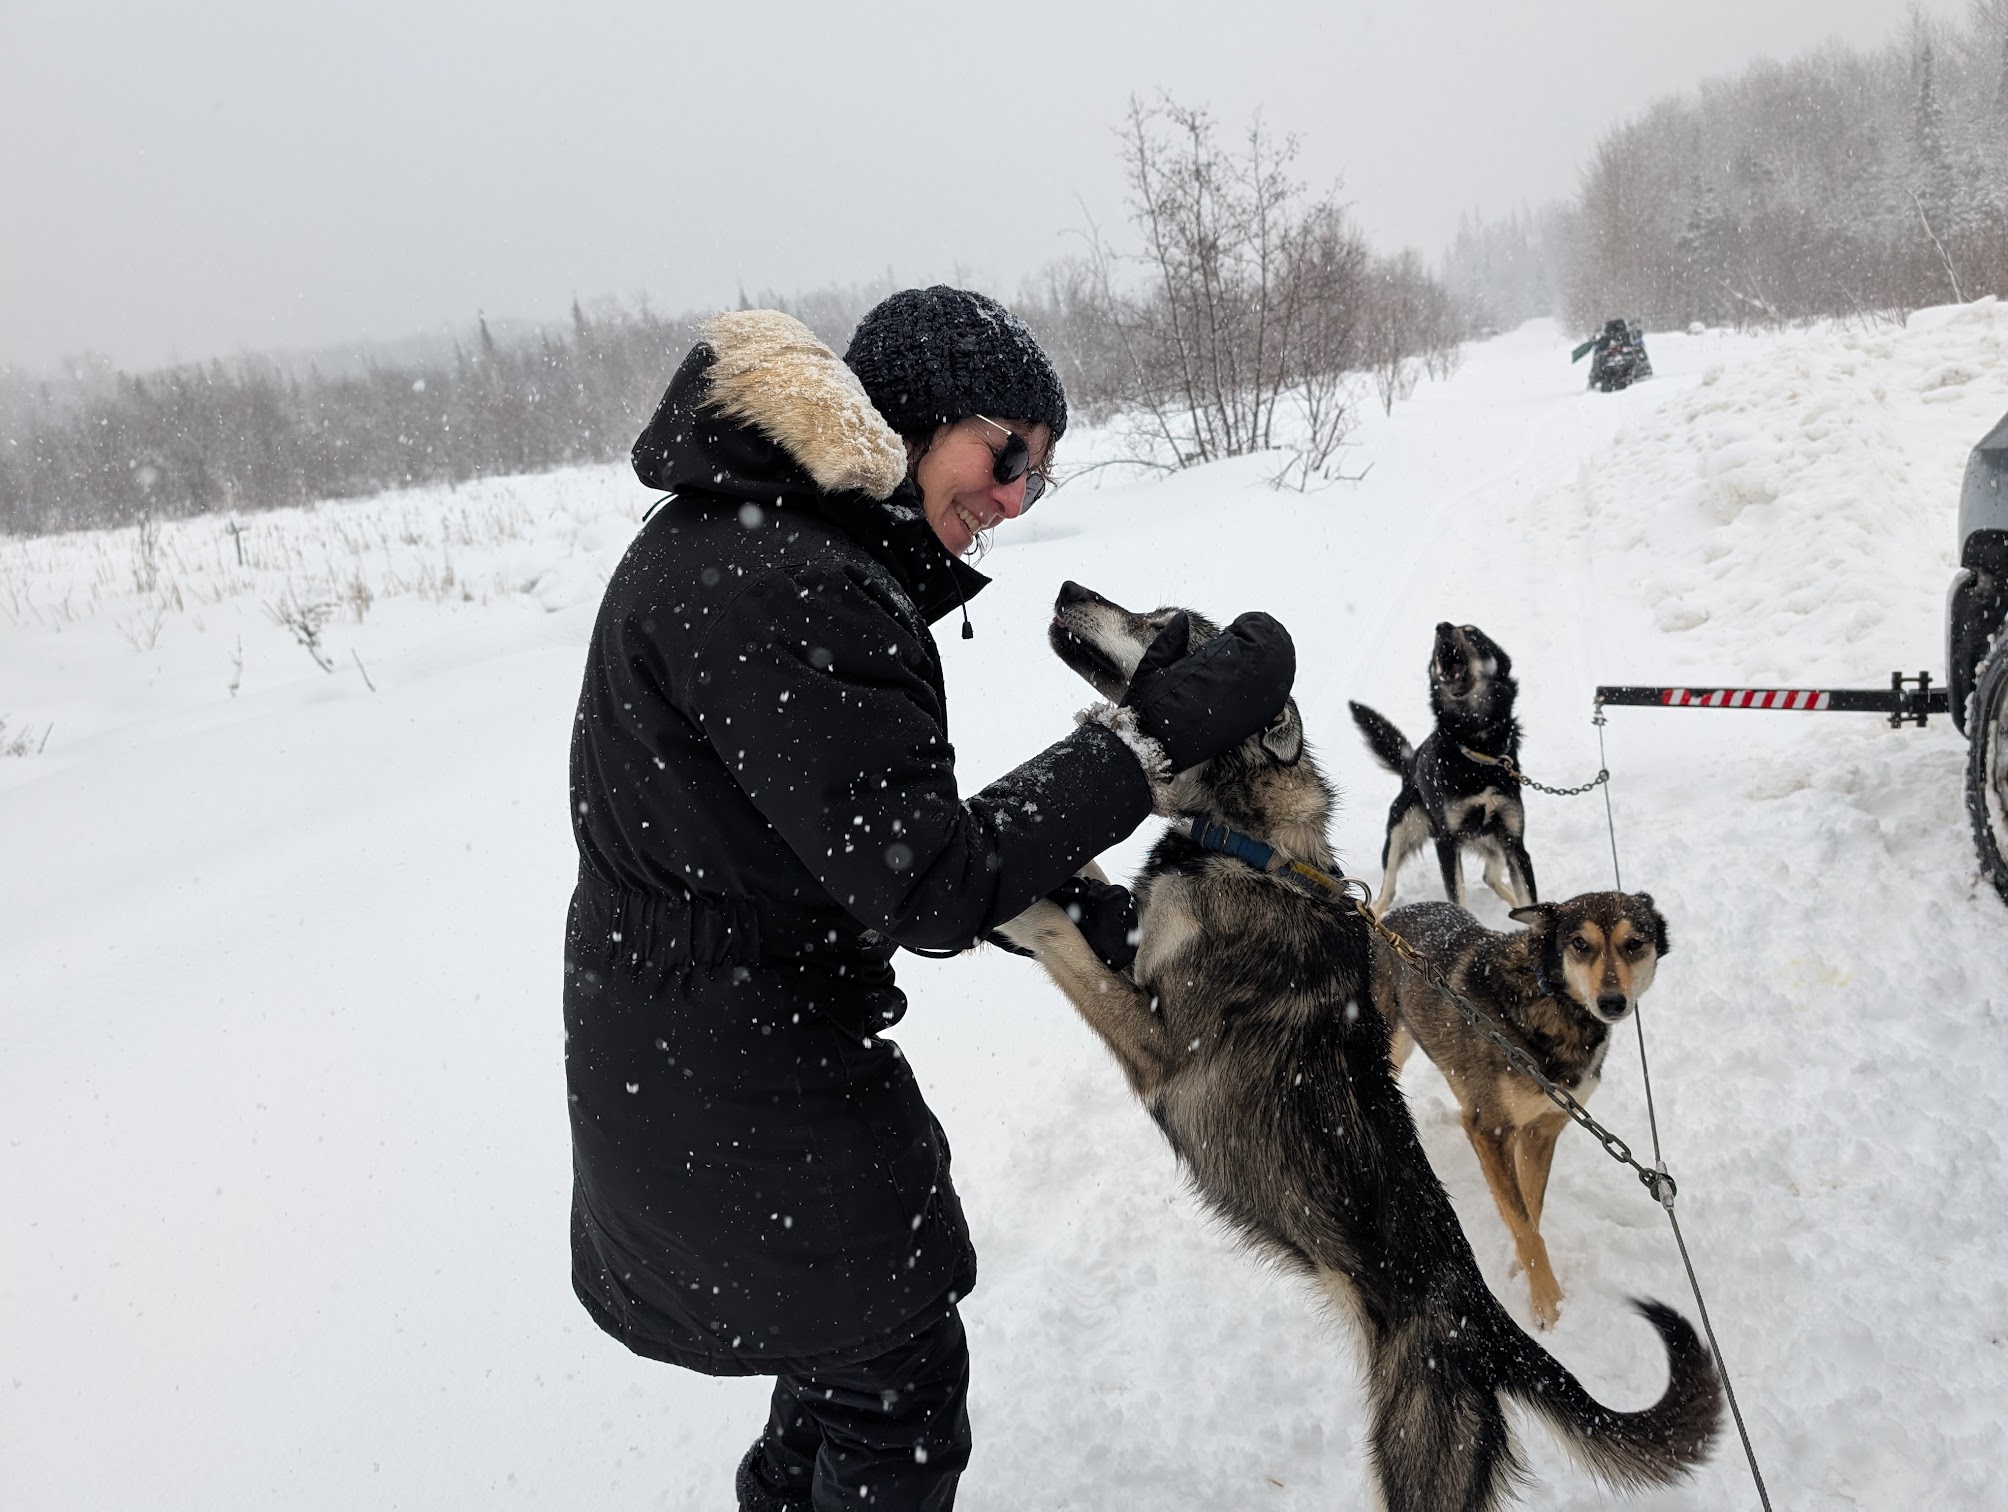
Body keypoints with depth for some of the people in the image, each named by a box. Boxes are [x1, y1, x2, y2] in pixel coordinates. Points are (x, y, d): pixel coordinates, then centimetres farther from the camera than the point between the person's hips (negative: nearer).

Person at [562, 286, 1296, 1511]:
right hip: (742, 1091, -10)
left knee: (856, 1328, 29)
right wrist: (1166, 730, -26)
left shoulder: (764, 533, 6)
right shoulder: (780, 587, -28)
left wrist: (1051, 894, 3)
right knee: (901, 1400, 11)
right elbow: (927, 885, -28)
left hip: (687, 1044, 10)